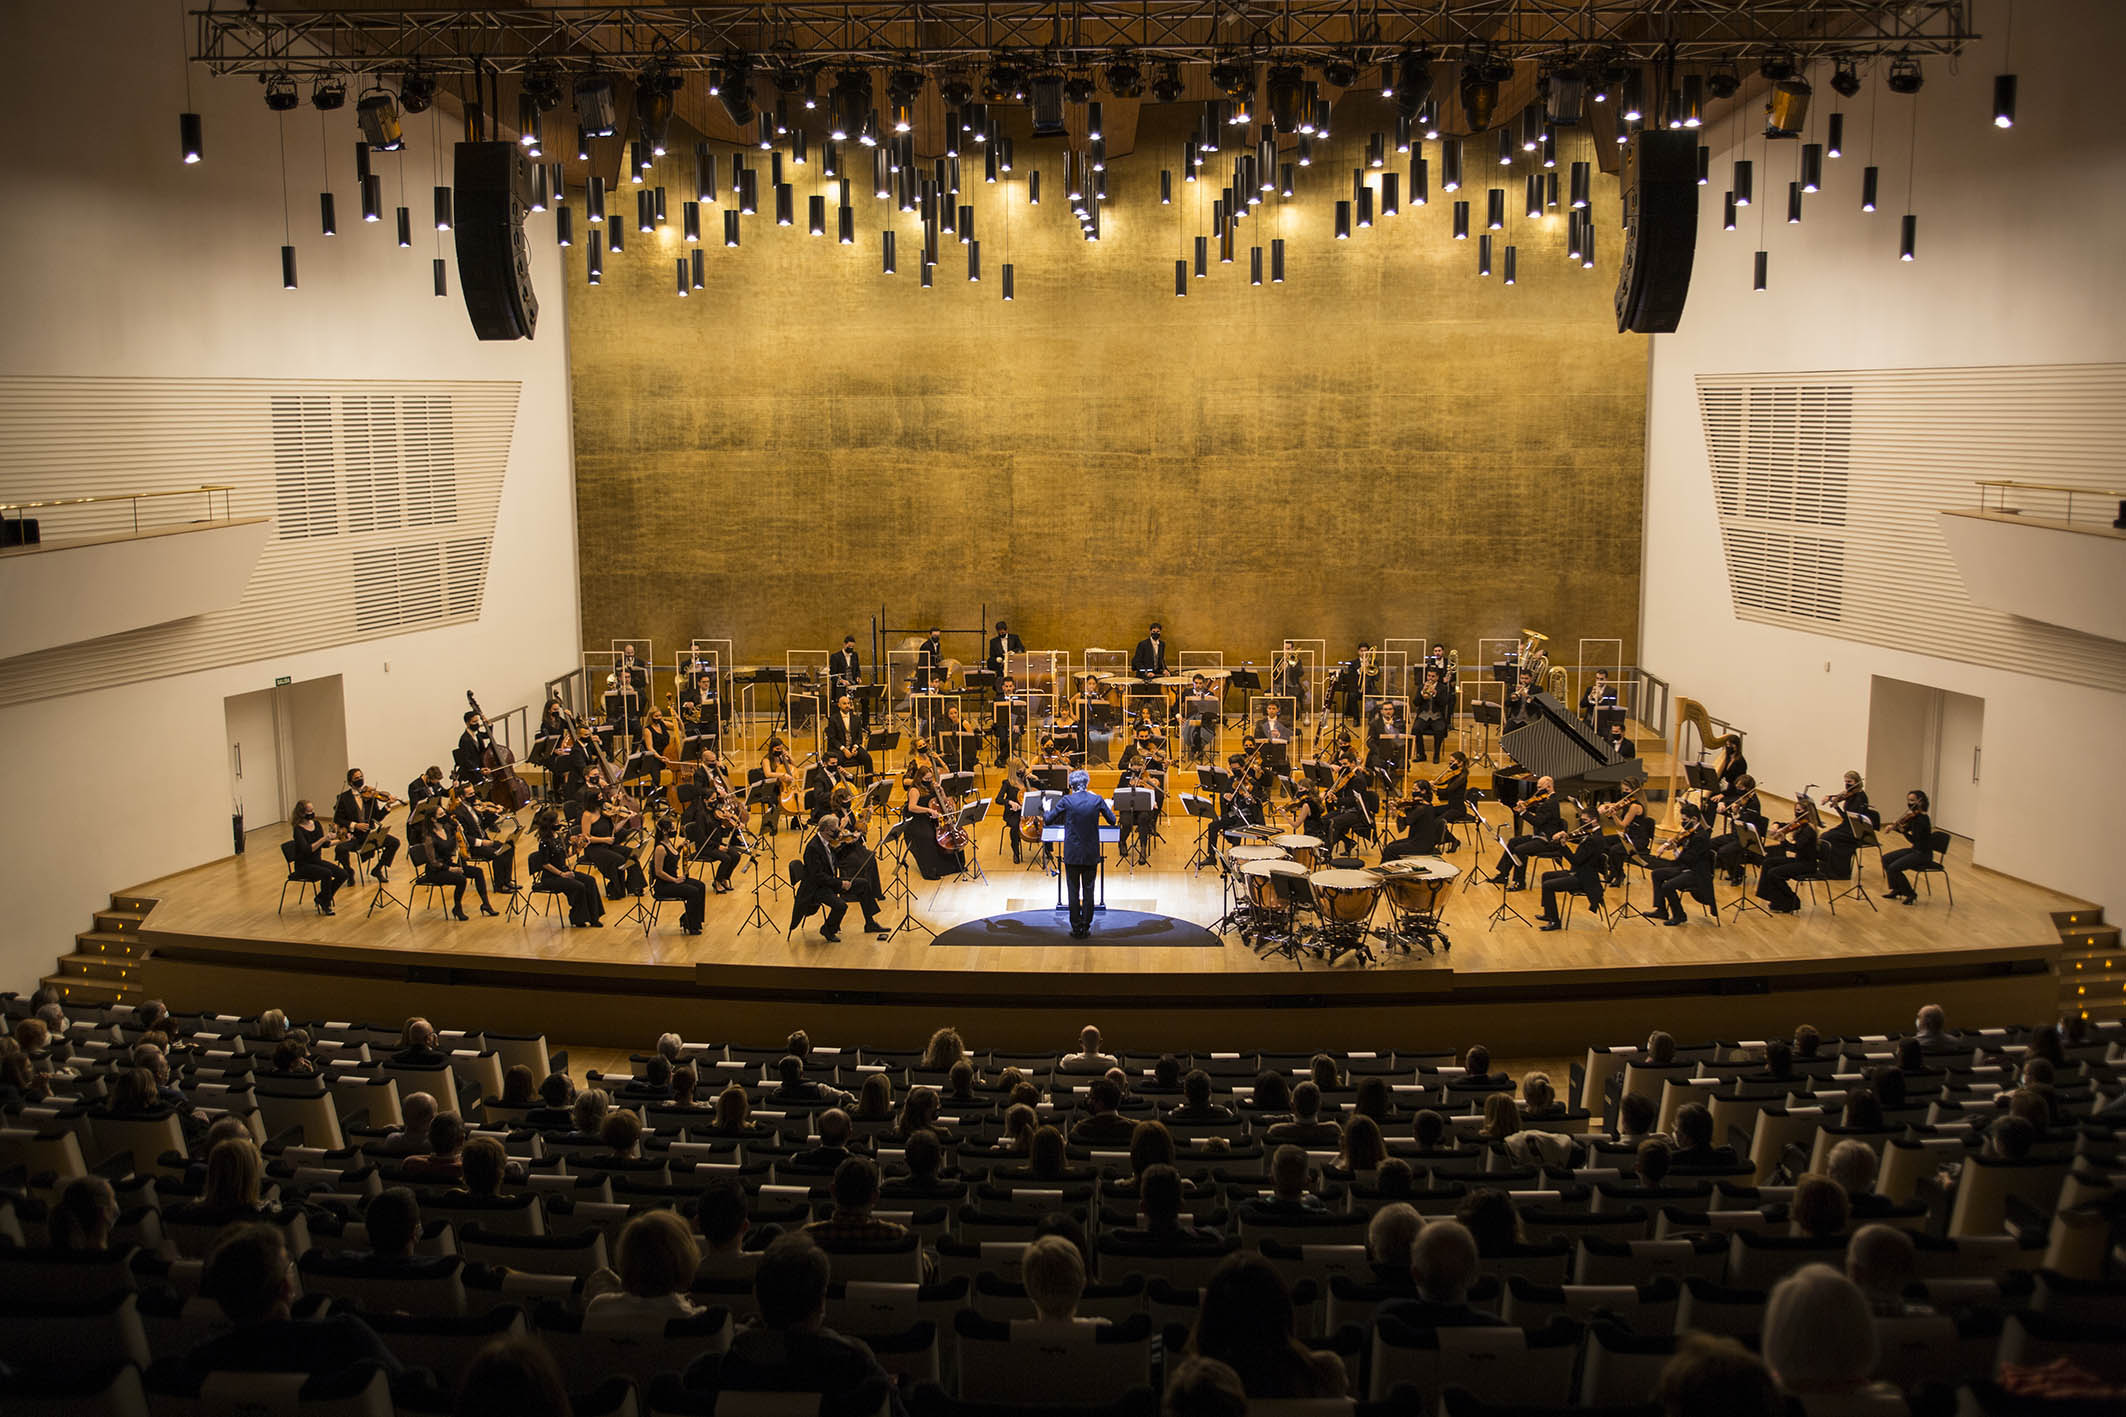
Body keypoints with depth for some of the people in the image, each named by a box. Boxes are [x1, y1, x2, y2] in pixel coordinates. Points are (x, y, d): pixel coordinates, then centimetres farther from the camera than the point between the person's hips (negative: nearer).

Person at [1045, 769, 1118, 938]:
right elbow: (1113, 821, 7)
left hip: (1072, 855, -1)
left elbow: (1048, 820, 0)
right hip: (1091, 855, 2)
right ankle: (1086, 927, 14)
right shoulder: (1097, 800, -4)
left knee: (1073, 893, 7)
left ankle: (1076, 928, 10)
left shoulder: (1066, 801, -8)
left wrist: (1044, 818, 23)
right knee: (1088, 892, 10)